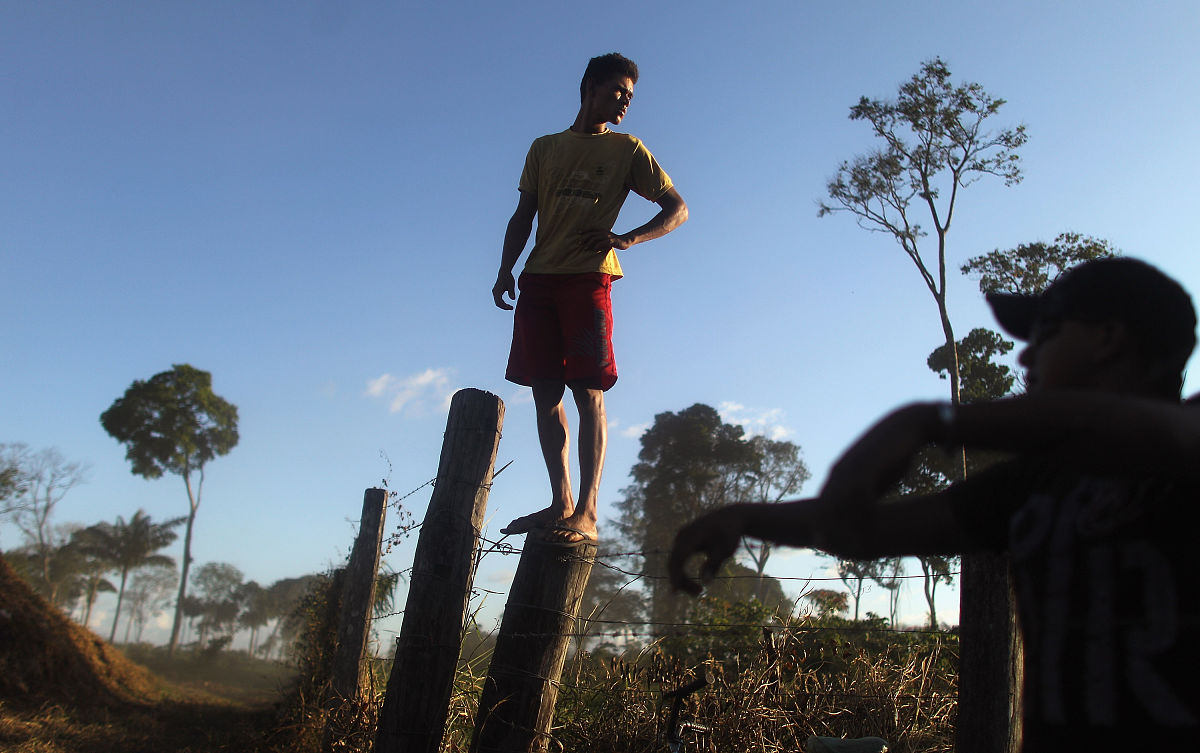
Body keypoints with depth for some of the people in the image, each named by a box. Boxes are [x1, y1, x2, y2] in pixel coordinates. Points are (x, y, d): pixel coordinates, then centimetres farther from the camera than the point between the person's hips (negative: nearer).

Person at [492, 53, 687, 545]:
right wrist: (505, 269, 5)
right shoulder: (544, 148, 21)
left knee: (587, 393, -11)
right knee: (545, 394, 1)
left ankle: (587, 513, -13)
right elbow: (523, 216, 19)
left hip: (588, 279, -4)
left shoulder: (627, 150, 12)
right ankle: (561, 503, 7)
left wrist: (629, 238, -9)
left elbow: (677, 209, 8)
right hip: (538, 281, 4)